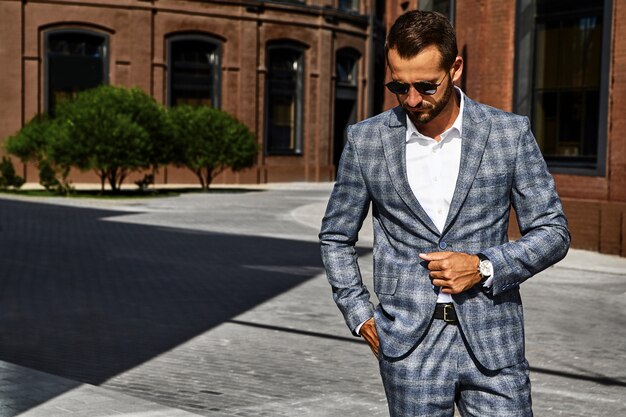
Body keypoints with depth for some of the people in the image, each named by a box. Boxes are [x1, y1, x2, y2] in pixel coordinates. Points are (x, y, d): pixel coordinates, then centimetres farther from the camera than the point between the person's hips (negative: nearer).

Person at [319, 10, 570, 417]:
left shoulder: (510, 133, -1)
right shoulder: (366, 140, 1)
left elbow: (553, 232, 3)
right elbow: (336, 236, 12)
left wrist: (483, 267, -11)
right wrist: (359, 314, 2)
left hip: (491, 341, 0)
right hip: (409, 346, 0)